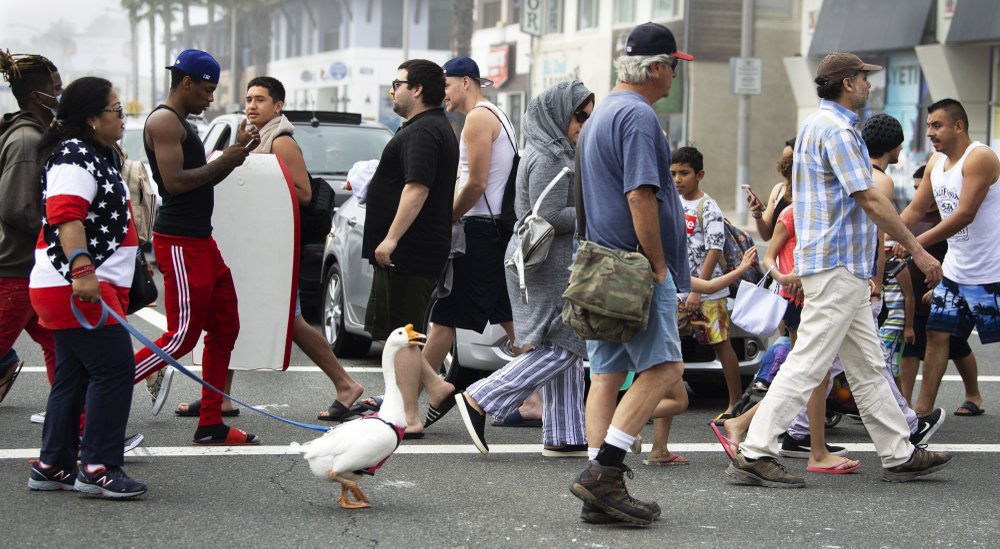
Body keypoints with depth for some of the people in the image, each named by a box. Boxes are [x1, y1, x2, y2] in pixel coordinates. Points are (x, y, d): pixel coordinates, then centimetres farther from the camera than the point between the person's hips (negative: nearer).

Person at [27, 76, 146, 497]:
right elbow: (66, 217, -27)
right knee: (114, 369, -11)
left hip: (85, 285, 11)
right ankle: (97, 468, -9)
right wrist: (82, 271, -36)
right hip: (77, 288, -11)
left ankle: (52, 466, 17)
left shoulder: (94, 155, 19)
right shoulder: (75, 156, -14)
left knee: (74, 376, 12)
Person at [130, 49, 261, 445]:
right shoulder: (164, 121, -12)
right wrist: (224, 162, -15)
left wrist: (234, 154, 13)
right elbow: (174, 181, -22)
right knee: (183, 336, -10)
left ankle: (210, 425, 14)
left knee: (225, 329, 10)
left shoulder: (180, 123, 20)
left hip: (201, 241, 11)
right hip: (179, 243, -11)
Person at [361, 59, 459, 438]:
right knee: (385, 329, 16)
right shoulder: (436, 127, 20)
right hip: (407, 252, 11)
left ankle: (409, 418, -3)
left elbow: (416, 188, -26)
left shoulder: (422, 132, -15)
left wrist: (391, 238, -27)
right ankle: (436, 387, 17)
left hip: (409, 251, -11)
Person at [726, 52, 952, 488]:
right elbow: (871, 201, -17)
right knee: (807, 363, -10)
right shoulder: (836, 130, -14)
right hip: (837, 266, -11)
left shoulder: (816, 125, 18)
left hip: (843, 269, 11)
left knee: (868, 366, 13)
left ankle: (899, 455, 20)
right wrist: (918, 251, -12)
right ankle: (754, 454, -10)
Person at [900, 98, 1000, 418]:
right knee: (937, 334, 5)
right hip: (955, 269, 8)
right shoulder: (936, 163, 10)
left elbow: (965, 214, -24)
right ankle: (923, 409, 9)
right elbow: (915, 210, 13)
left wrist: (917, 242, -27)